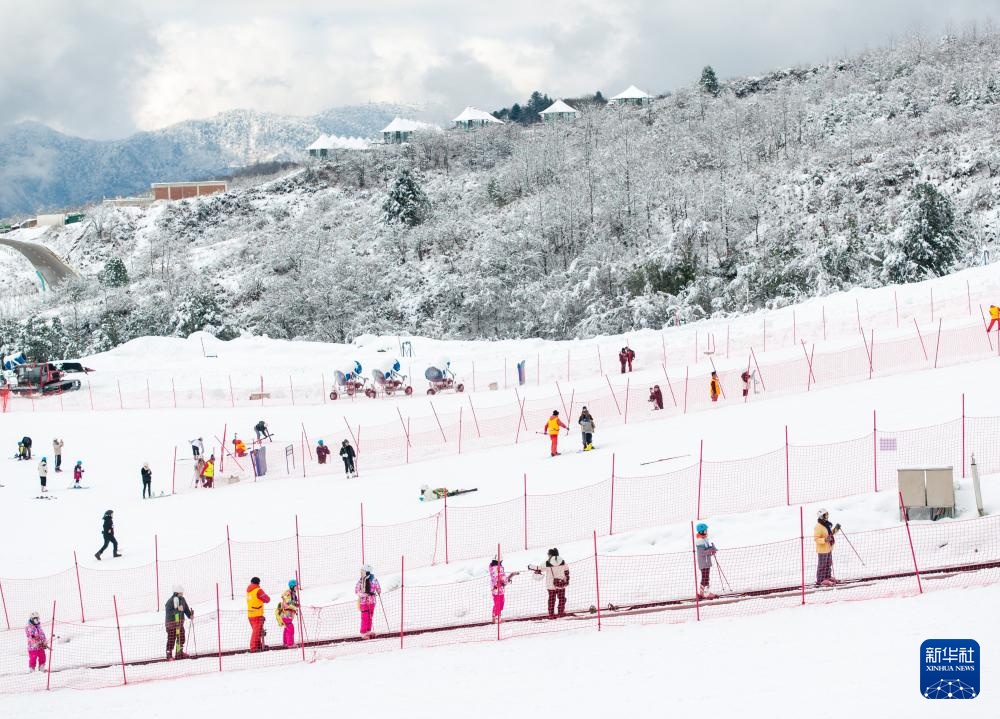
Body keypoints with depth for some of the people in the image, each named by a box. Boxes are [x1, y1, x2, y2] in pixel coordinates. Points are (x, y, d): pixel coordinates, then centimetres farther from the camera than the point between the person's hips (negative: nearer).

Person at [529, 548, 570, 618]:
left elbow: (539, 569, -3)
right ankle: (561, 612, 18)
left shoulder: (547, 563, -11)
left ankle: (551, 614, 8)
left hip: (551, 584, -2)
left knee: (551, 599, 8)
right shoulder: (562, 561, -1)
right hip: (561, 583, 2)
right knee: (562, 598, 14)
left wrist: (531, 567, 13)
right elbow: (566, 571, 5)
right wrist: (567, 580, 17)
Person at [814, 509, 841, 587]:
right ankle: (820, 581, 1)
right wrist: (824, 540, -35)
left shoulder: (827, 524, 8)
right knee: (822, 565, -4)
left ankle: (827, 577, 34)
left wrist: (835, 529, 9)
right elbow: (816, 539, -23)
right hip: (822, 549, -10)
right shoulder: (818, 527, -21)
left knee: (828, 564, 20)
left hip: (828, 548, 10)